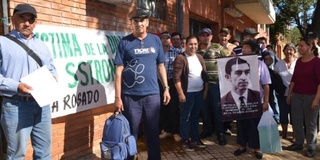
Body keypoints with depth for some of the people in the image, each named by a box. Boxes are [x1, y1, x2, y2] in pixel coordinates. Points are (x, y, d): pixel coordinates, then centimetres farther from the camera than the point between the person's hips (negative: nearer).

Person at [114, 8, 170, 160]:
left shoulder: (155, 40, 6)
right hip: (130, 96, -2)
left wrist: (166, 88, 6)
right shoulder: (124, 42, -3)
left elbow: (160, 66, 11)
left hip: (152, 94, 3)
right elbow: (119, 71, -6)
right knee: (130, 133, 9)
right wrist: (118, 97, -10)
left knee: (153, 131, 13)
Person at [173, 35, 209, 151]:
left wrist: (205, 90, 9)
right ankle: (185, 140, 17)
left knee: (195, 116, 17)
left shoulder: (199, 57, 10)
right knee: (185, 117, 5)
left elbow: (205, 74, 14)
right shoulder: (180, 58, -12)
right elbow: (176, 78, -17)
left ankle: (195, 138, 29)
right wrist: (181, 93, -19)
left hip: (199, 92, 6)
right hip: (187, 93, -6)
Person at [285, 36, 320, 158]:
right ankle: (298, 143, 23)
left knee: (310, 122, 5)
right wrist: (289, 93, 12)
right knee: (296, 120, 9)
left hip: (310, 96, -5)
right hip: (296, 95, 6)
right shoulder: (299, 61, 8)